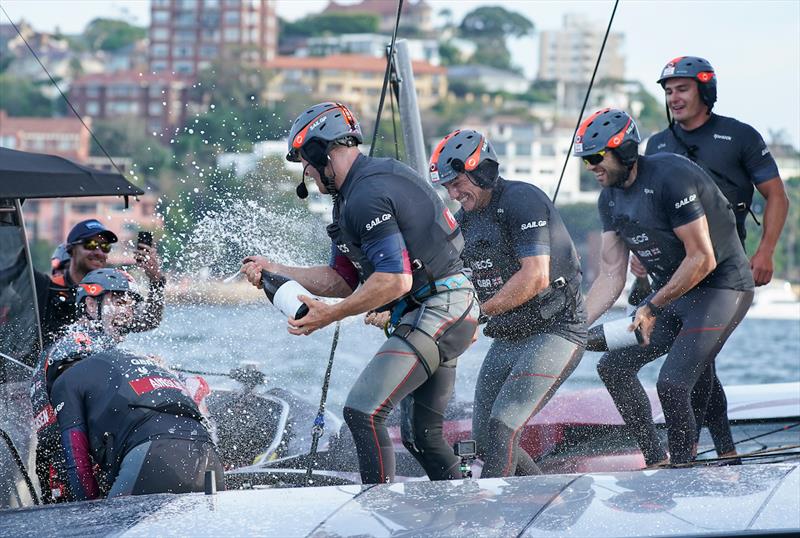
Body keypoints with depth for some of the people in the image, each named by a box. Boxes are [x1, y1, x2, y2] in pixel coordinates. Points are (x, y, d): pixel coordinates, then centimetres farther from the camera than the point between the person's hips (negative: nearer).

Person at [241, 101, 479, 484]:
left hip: (436, 310, -11)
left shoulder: (367, 196, -18)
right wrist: (275, 271, 9)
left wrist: (331, 315, -19)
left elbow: (396, 280, -24)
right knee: (423, 434, 16)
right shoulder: (352, 196, 16)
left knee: (362, 412, -17)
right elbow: (344, 279, 15)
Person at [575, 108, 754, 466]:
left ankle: (683, 467, -2)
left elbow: (702, 260, -23)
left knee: (672, 383, -22)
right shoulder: (610, 199, 4)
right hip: (670, 292, 9)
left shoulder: (670, 176, -23)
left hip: (720, 287, -9)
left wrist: (653, 308, -19)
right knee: (613, 366, 2)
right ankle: (656, 462, 10)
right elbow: (611, 277, 6)